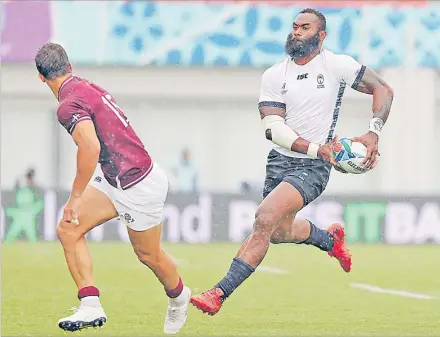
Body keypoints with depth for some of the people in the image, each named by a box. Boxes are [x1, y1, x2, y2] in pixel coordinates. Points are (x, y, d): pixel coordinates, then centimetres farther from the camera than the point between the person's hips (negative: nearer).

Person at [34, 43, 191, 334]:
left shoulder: (68, 106, -24)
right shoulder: (89, 87, 4)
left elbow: (91, 148, -38)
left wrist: (76, 196, -27)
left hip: (139, 186, -9)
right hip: (115, 180, 9)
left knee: (149, 255, 13)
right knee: (68, 229, -1)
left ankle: (179, 296, 42)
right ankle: (91, 307, -3)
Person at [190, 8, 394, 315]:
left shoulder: (337, 65, -6)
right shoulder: (274, 76, 0)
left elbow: (383, 89, 1)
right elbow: (273, 128, -9)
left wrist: (374, 133, -14)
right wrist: (318, 148, -23)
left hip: (313, 167, -5)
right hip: (280, 160, 5)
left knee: (265, 218, -23)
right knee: (280, 231, 19)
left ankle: (219, 293, -24)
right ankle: (331, 239, 52)